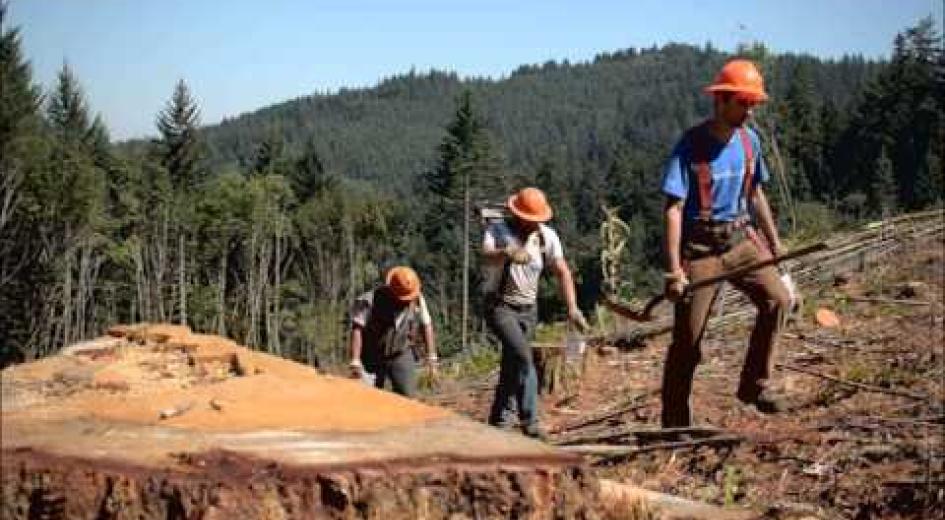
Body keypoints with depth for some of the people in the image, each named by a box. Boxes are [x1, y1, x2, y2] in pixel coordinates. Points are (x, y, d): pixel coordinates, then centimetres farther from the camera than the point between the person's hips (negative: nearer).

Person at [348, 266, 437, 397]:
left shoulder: (417, 300, -6)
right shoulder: (370, 300, -20)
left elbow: (426, 326, 5)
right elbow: (357, 329, -24)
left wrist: (431, 356, 4)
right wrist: (355, 362, -30)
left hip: (402, 356, 2)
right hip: (373, 358, -2)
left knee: (406, 395, -12)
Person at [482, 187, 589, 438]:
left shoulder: (547, 236, -2)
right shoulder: (497, 231, -13)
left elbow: (562, 271, -5)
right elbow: (486, 255, -33)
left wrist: (572, 308, -16)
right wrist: (507, 253, -55)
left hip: (528, 309, 5)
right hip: (500, 307, -5)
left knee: (513, 363, 11)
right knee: (522, 354, -23)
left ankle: (500, 419, 27)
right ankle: (530, 420, -21)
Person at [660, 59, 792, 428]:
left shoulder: (749, 140, 5)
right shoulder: (691, 146, -14)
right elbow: (672, 209, -16)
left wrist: (775, 243, 17)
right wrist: (674, 269, -21)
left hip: (741, 240, 5)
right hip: (699, 247, -5)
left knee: (778, 298, -18)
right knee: (687, 340, -1)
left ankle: (754, 384, -3)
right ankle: (675, 425, 10)